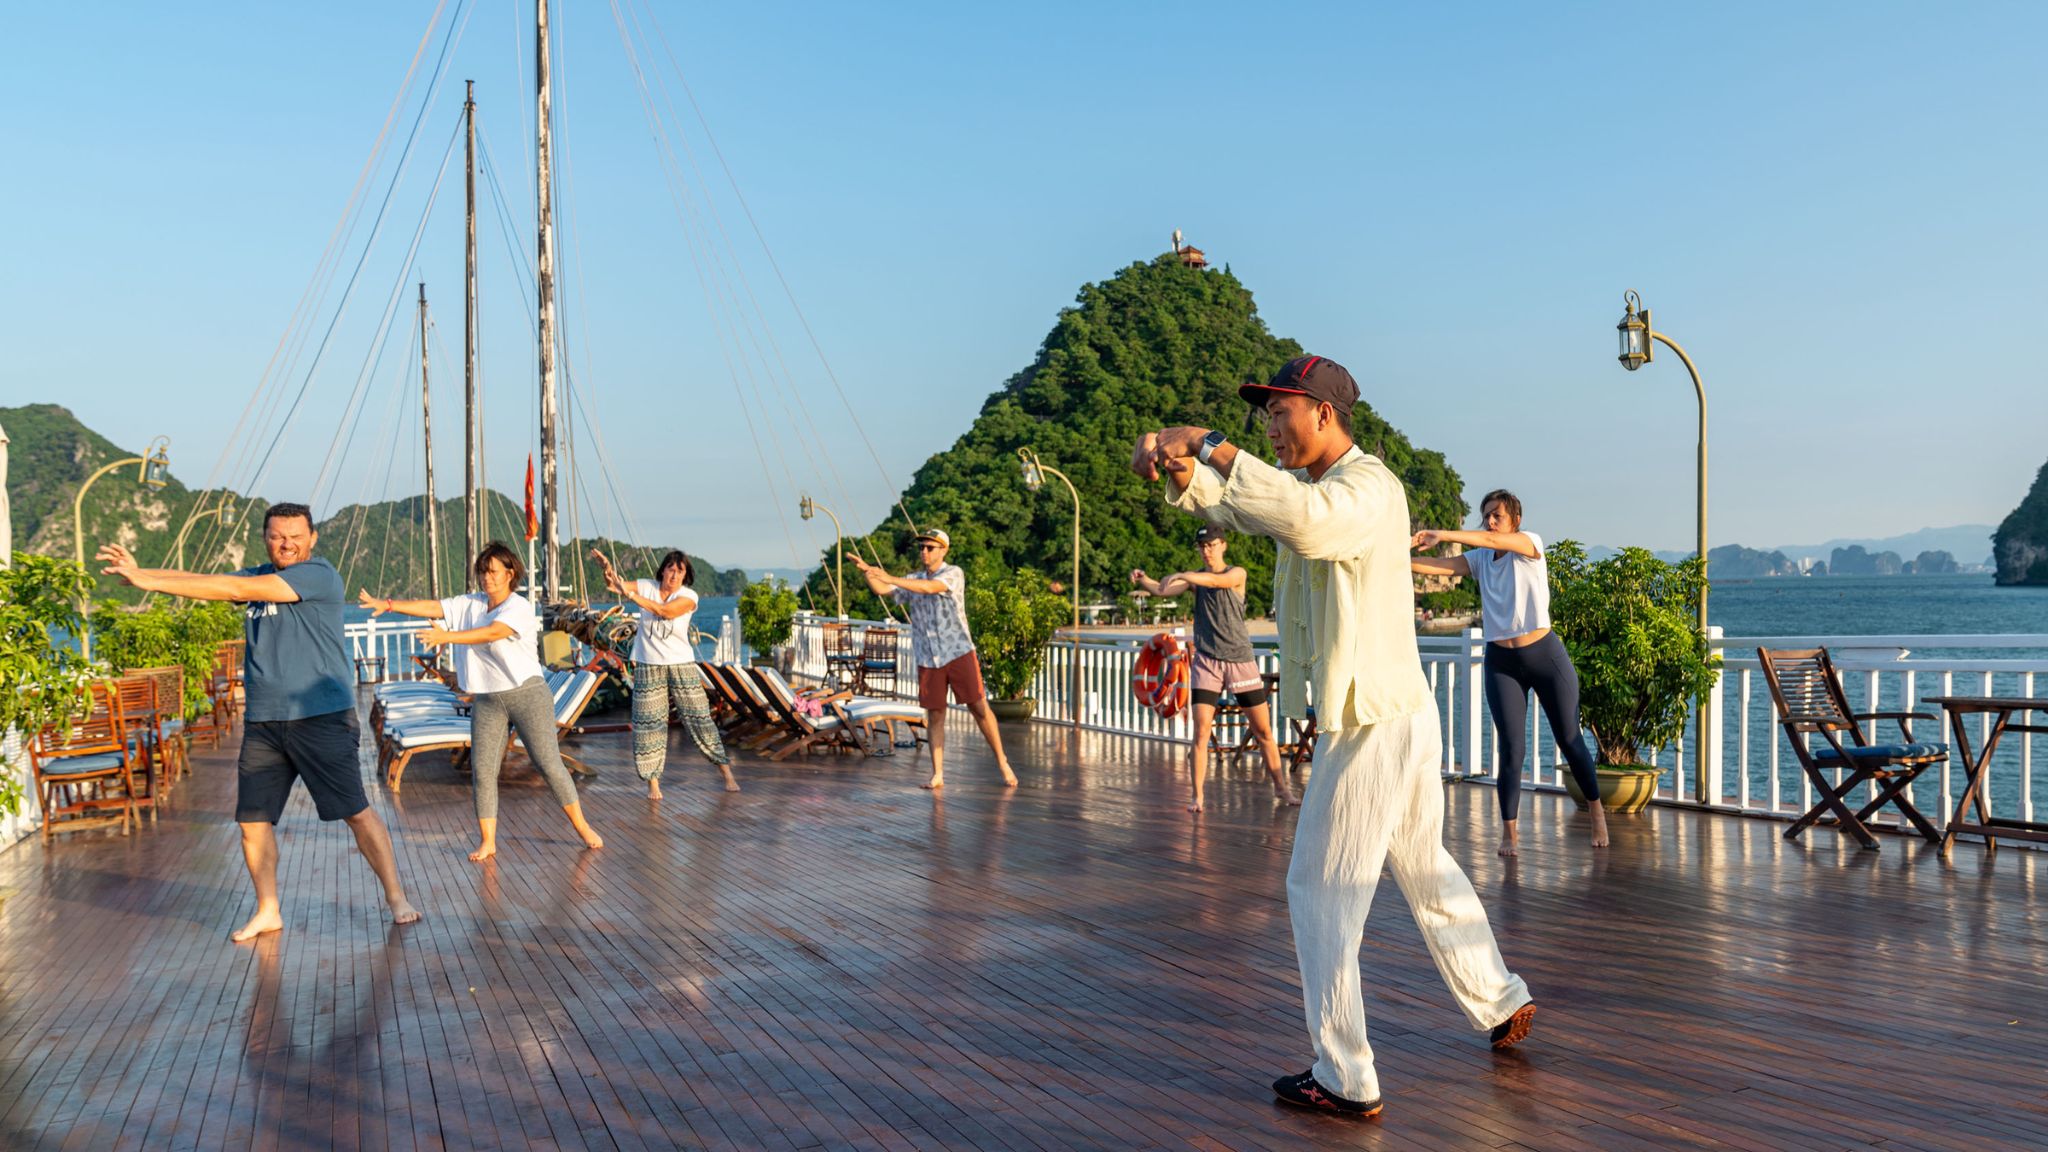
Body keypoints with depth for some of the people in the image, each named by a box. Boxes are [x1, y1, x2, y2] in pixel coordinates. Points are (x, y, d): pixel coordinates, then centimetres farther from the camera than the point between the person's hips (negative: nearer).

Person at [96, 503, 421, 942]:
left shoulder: (319, 575, -10)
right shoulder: (259, 576, 16)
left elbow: (236, 588, -15)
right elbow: (203, 581, 9)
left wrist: (152, 581, -15)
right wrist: (140, 572, -8)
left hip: (322, 716, -7)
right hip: (262, 721, 7)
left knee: (355, 811, -7)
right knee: (253, 820, 7)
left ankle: (396, 897, 2)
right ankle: (268, 910, 21)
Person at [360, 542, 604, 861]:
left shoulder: (520, 608, -13)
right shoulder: (469, 605, 6)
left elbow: (491, 633, -29)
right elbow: (431, 607, -2)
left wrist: (446, 636, -39)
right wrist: (388, 604, -14)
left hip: (527, 694, -5)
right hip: (486, 700, 5)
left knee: (549, 763, -2)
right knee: (482, 771, -1)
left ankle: (582, 826, 12)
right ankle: (487, 842, 7)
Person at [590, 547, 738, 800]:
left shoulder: (689, 596, -7)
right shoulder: (647, 587, 0)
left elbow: (666, 611, -24)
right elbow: (613, 585, -8)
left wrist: (631, 595, -28)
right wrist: (608, 568, -31)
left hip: (681, 665, -1)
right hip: (648, 667, 1)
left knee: (699, 717, 2)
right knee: (648, 722, -1)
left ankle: (726, 772, 12)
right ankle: (653, 782, 8)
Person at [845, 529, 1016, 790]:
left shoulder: (954, 573, -5)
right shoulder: (913, 579, 12)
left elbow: (929, 587, -23)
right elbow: (881, 591, 3)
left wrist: (889, 577, -30)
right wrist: (866, 570, -16)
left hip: (959, 653, -4)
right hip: (927, 659, 4)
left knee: (979, 708, -4)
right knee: (935, 715, 4)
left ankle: (1002, 763, 5)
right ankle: (938, 774, 7)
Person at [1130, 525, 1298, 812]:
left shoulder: (1237, 574, -2)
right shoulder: (1194, 577, 7)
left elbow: (1215, 580, -25)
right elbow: (1162, 589, -9)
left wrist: (1180, 575, -36)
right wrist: (1142, 580, -29)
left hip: (1240, 659, -1)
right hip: (1206, 660, 1)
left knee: (1263, 730, 6)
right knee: (1201, 731, -8)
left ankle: (1280, 787, 22)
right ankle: (1197, 796, -2)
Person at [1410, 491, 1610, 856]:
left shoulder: (1531, 543, -6)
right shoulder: (1480, 559, 5)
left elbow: (1494, 540, -26)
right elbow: (1439, 566, -10)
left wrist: (1442, 535, -36)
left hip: (1546, 655, -2)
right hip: (1501, 663, 2)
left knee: (1570, 739, 10)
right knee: (1511, 750, -3)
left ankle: (1596, 812, 30)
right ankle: (1508, 832, 6)